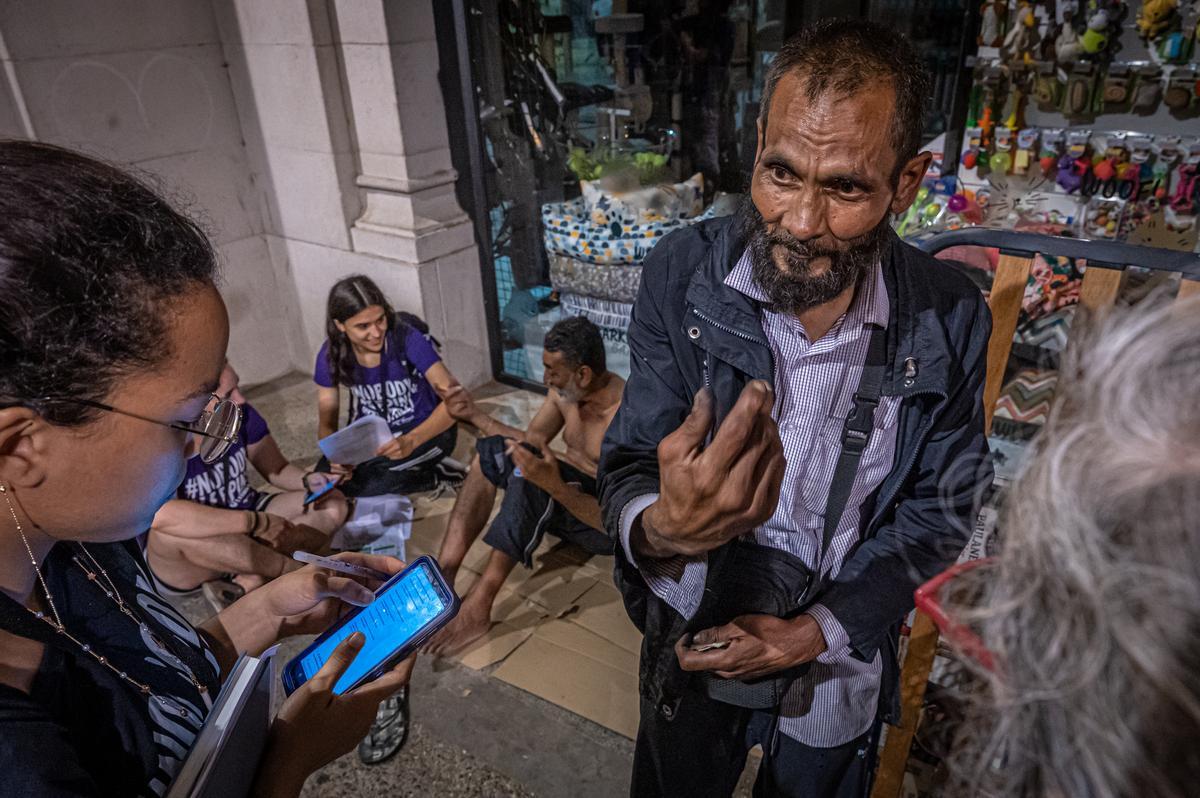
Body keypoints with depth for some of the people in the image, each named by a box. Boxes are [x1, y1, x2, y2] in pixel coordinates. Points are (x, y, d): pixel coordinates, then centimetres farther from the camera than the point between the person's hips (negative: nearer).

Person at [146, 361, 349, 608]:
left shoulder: (240, 414, -11)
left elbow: (278, 469, 2)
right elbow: (160, 515, -43)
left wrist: (309, 480, -20)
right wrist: (256, 522, -38)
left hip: (244, 527, 5)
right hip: (179, 566, -5)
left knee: (334, 504, -10)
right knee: (173, 529, -38)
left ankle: (246, 583, -24)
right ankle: (299, 570, -24)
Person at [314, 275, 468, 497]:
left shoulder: (407, 338, -24)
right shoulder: (331, 355, -12)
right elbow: (327, 422, -3)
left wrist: (411, 442, -43)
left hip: (426, 431, -6)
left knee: (351, 481, -24)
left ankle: (435, 474, -4)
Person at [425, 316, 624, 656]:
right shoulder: (565, 391, -4)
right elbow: (532, 440, 14)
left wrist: (556, 487, -46)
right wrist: (476, 416, 6)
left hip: (606, 524, -8)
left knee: (529, 472, -33)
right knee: (492, 450, -8)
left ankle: (478, 605, -31)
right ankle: (445, 571, -20)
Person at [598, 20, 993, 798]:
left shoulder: (950, 319, -17)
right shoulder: (681, 273, -20)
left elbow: (938, 508, -7)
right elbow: (631, 466, -18)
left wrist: (821, 630, -16)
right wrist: (663, 529, -42)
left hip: (841, 668, 0)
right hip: (693, 647, 1)